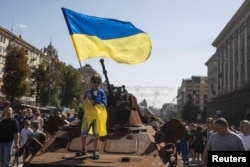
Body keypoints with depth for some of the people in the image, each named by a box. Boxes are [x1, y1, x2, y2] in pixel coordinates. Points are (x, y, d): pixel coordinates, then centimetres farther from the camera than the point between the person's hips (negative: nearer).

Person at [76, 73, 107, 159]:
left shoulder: (101, 92, -1)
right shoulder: (88, 92, 4)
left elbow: (104, 103, -8)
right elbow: (84, 103, 0)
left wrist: (95, 102, -19)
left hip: (98, 116, -2)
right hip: (88, 115, 2)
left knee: (96, 135, 5)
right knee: (83, 133, 6)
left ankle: (96, 151, 16)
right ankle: (83, 150, 25)